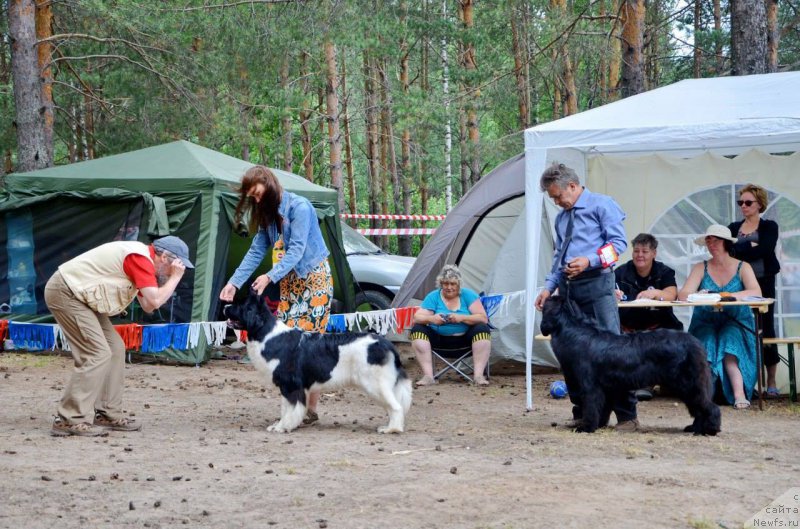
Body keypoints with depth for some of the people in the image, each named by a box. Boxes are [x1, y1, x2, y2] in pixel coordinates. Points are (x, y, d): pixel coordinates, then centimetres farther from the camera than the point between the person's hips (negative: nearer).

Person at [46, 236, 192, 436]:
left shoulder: (140, 258, 13)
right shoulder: (140, 258, -19)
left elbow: (147, 305, 10)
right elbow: (155, 301, -25)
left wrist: (172, 279, 3)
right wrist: (175, 277, -12)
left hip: (78, 294, 11)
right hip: (64, 292, -11)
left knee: (115, 349, 10)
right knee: (97, 354, -16)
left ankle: (108, 414, 13)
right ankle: (70, 420, -16)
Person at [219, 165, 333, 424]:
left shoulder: (299, 207, -16)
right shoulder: (268, 213, 8)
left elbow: (296, 250, -23)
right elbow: (256, 251, 5)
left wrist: (270, 277, -34)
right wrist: (234, 282, -5)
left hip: (313, 280, -7)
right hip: (289, 283, 8)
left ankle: (310, 409, -10)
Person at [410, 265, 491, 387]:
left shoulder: (468, 295, -2)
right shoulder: (433, 297, 1)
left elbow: (483, 318, -11)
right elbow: (417, 317, -8)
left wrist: (462, 318, -27)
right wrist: (431, 319, -30)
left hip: (464, 338, -1)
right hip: (439, 338, 1)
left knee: (482, 329, -28)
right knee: (418, 330, -22)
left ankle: (479, 375, -33)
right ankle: (428, 376, -31)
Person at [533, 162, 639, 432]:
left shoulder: (602, 205, 1)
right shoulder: (561, 217, 23)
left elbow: (619, 242, -7)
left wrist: (590, 260, -19)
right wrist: (549, 287, 13)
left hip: (596, 282, -8)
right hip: (568, 288, 8)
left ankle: (627, 416, -9)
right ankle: (582, 412, 13)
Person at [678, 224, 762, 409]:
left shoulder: (742, 267, 7)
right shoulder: (701, 268, 10)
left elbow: (756, 292, -12)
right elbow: (683, 295, -5)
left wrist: (730, 295, -28)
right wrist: (699, 296, -27)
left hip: (735, 323, -2)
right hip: (706, 323, 2)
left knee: (729, 339, -32)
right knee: (707, 344, -30)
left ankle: (739, 394, -40)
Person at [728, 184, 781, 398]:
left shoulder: (769, 227, 4)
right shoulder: (733, 228, 14)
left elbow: (765, 250, -14)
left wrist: (739, 249, -11)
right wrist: (752, 247, -12)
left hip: (763, 284, -3)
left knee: (766, 330, -1)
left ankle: (771, 383, 4)